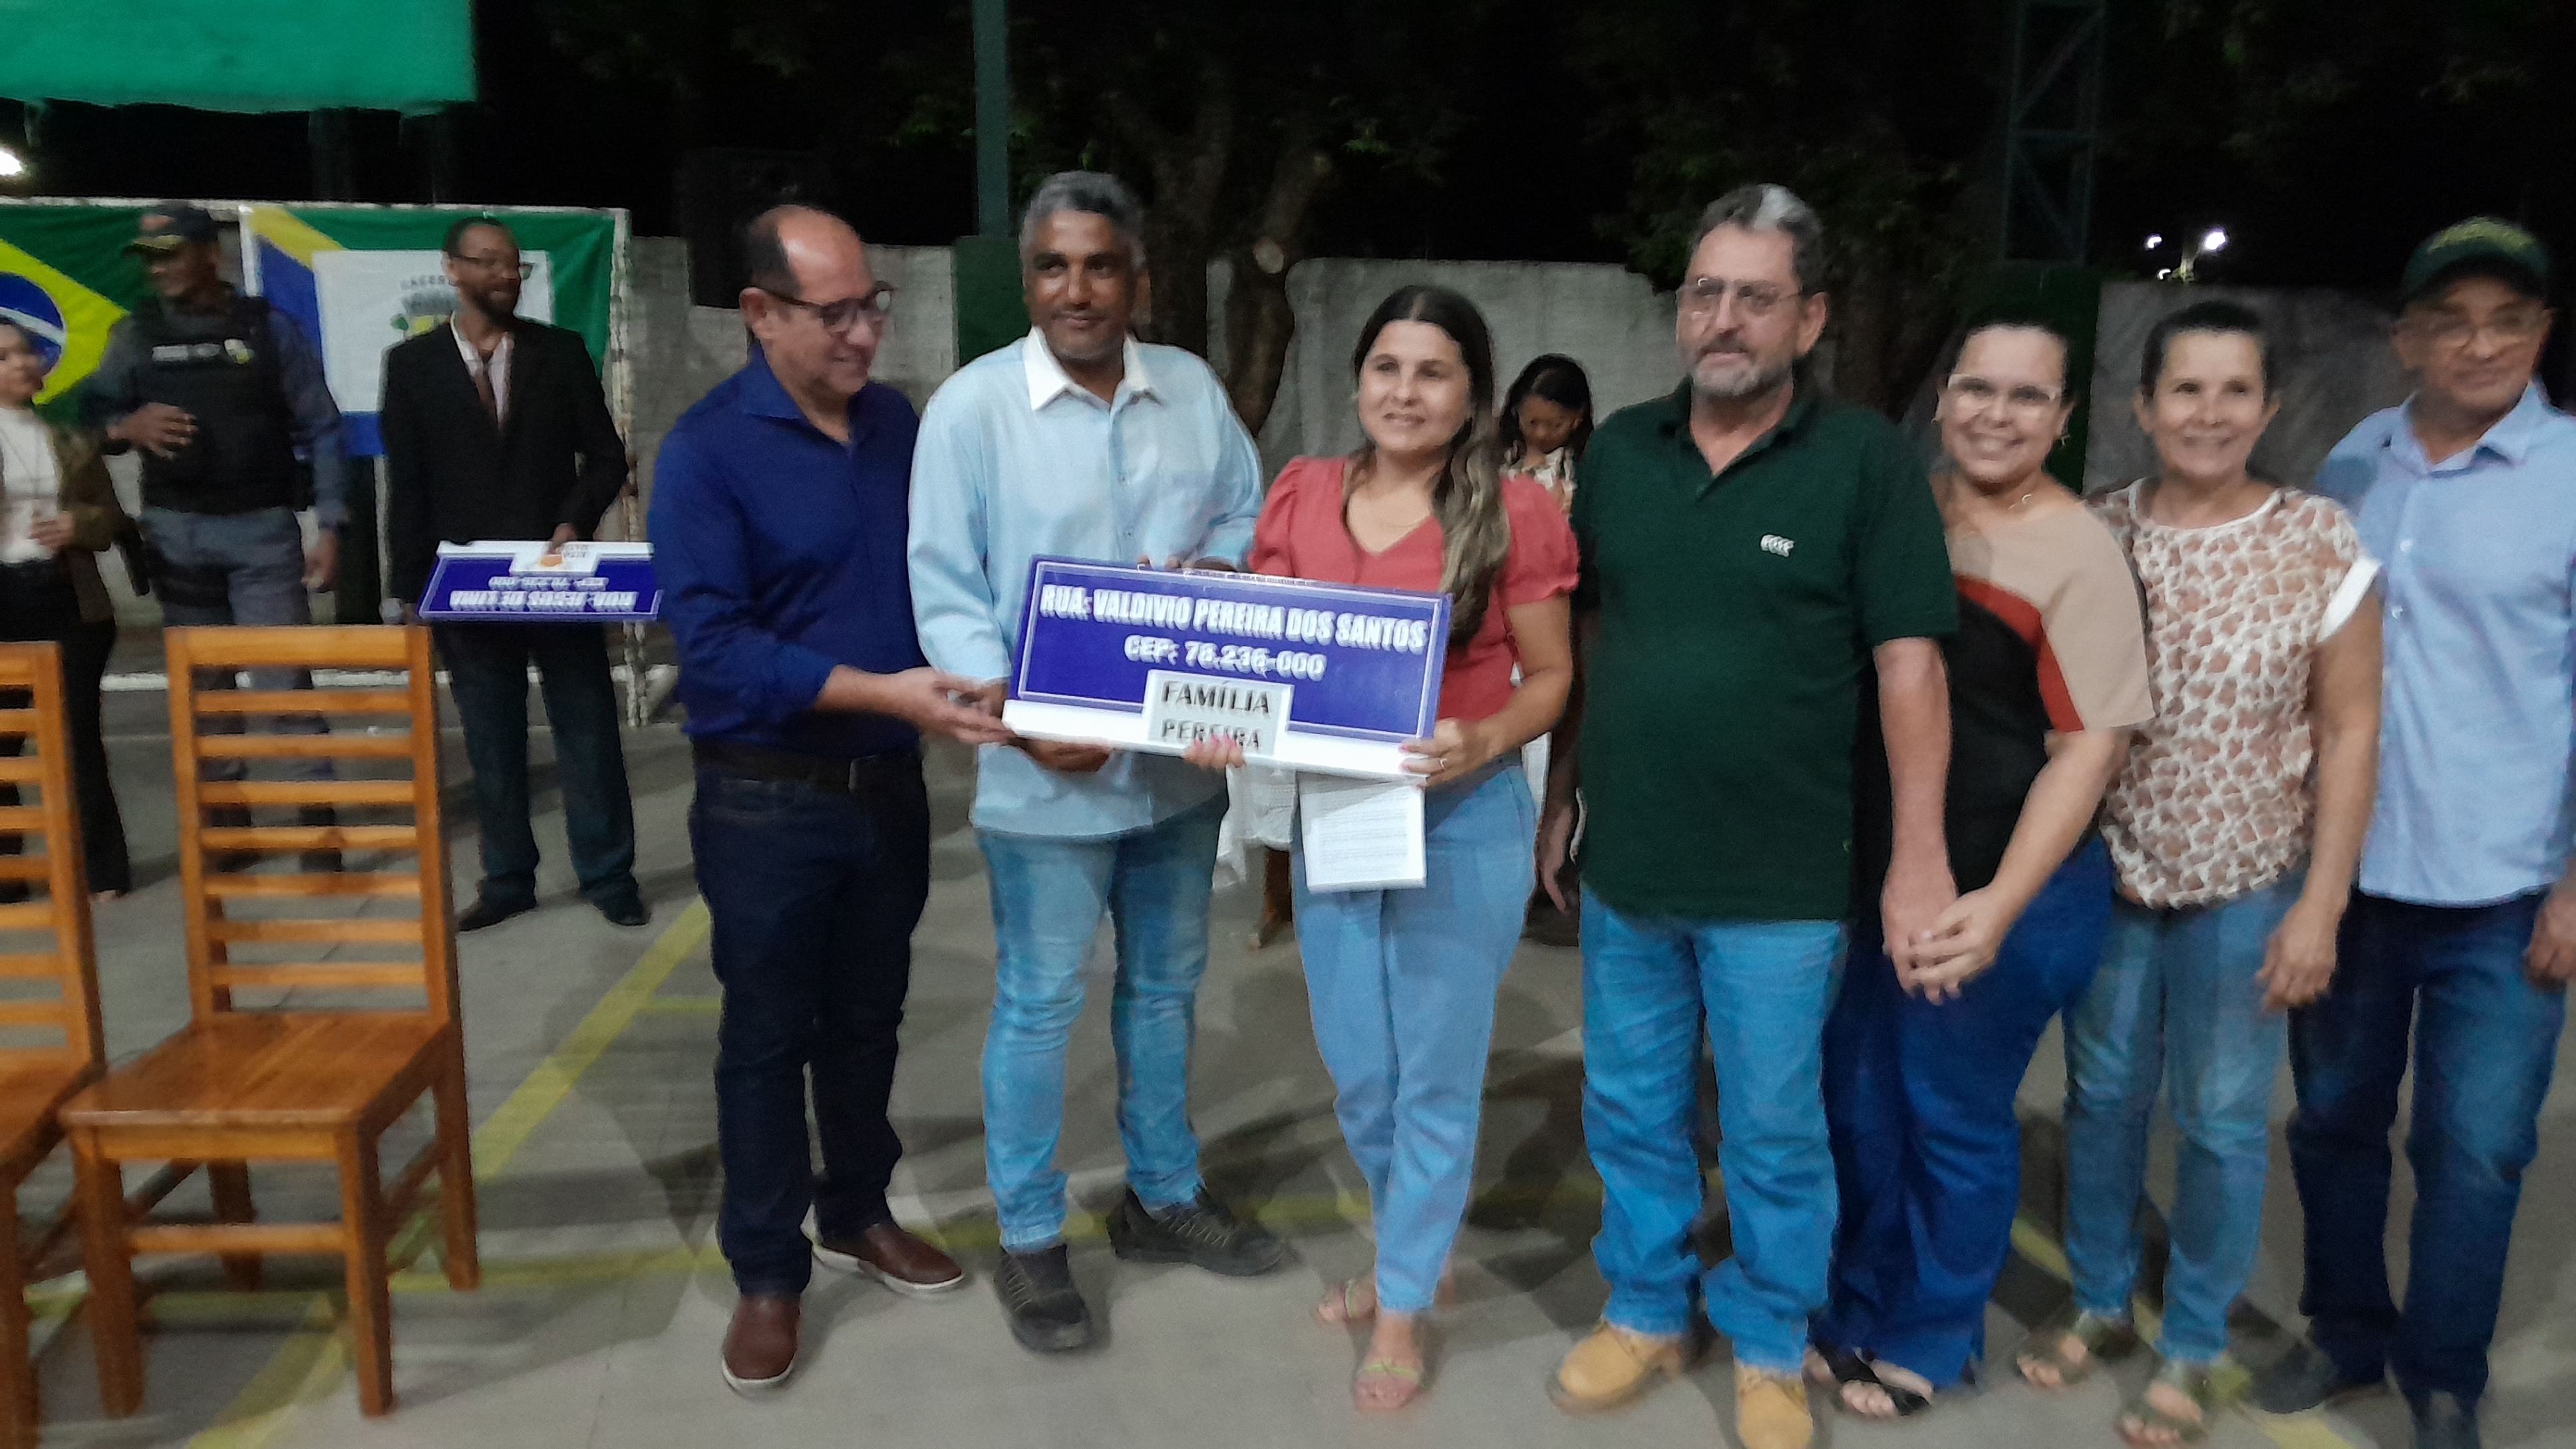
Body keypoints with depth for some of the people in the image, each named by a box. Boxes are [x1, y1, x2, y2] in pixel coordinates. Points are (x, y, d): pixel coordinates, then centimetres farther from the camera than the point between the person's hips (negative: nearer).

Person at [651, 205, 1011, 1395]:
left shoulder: (898, 422, 3)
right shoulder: (705, 451, -14)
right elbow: (712, 643, -22)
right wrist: (882, 690, -29)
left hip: (888, 782, 5)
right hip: (767, 799, -5)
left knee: (868, 1018, 18)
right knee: (768, 1035, 9)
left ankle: (858, 1214, 38)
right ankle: (767, 1271, 25)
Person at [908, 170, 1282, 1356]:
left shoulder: (1193, 390, 5)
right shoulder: (971, 405, -8)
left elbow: (1249, 518, 13)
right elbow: (944, 588, -10)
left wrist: (1218, 571, -10)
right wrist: (1012, 713, -23)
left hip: (1182, 758, 5)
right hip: (1049, 772, -5)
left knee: (1166, 987, 19)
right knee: (1039, 1007, 6)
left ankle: (1162, 1196, 39)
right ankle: (1030, 1241, 25)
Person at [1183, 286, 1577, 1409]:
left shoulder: (1514, 513, -10)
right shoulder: (1302, 493, 2)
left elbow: (1551, 675, -4)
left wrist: (1485, 742, -23)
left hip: (1463, 818, -4)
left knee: (1435, 1071, 9)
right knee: (1356, 1069, 17)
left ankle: (1404, 1305, 28)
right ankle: (1414, 1249, 43)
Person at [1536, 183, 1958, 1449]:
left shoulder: (1865, 458, -9)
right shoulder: (1619, 452, 4)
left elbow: (1907, 664, -10)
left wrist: (1919, 858, -12)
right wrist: (1558, 800, 10)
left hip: (1780, 882, -4)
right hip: (1623, 867, 4)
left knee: (1774, 1133, 12)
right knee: (1631, 1115, 17)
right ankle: (1646, 1314, 39)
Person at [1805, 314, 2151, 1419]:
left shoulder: (2079, 556, -13)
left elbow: (2091, 744, -15)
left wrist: (2001, 903, -23)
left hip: (2006, 892, -5)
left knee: (1953, 1118, 10)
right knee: (1859, 1101, 16)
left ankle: (1932, 1338, 33)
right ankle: (1860, 1309, 38)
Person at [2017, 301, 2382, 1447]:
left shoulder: (2320, 543, -7)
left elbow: (2348, 732, -4)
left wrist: (2321, 904, -8)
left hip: (2245, 889, -2)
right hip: (2106, 877, 2)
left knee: (2221, 1122, 9)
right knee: (2101, 1098, 14)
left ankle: (2195, 1349, 28)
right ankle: (2099, 1301, 34)